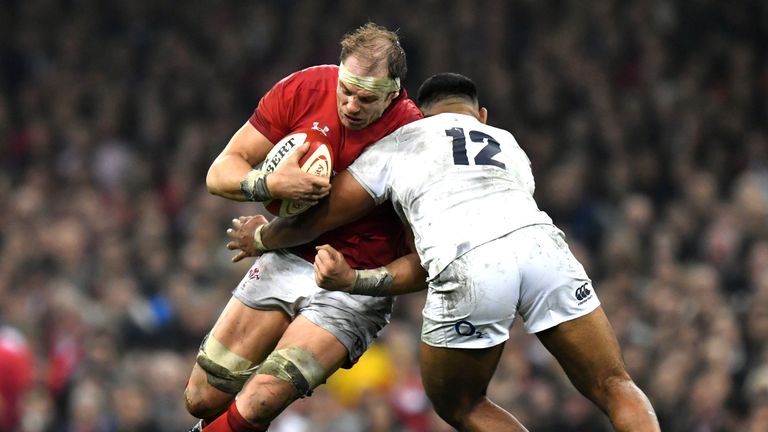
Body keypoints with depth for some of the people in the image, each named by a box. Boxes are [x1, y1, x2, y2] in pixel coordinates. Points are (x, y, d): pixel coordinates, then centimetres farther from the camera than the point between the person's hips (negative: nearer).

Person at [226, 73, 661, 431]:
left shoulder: (396, 145, 27)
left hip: (471, 274, -2)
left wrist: (261, 239, 53)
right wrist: (355, 279, 30)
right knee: (614, 387, 11)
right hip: (540, 244, 2)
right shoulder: (511, 150, 37)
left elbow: (315, 221, 34)